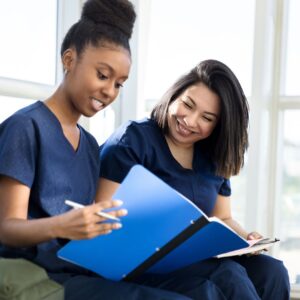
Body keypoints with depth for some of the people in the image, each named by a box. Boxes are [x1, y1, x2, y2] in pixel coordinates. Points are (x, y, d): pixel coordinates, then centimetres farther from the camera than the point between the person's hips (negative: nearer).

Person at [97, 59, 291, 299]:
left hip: (200, 259, 6)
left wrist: (244, 237, -5)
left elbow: (222, 219, 19)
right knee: (228, 275, -30)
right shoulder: (132, 140, -7)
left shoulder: (214, 159, 12)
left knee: (271, 271, -18)